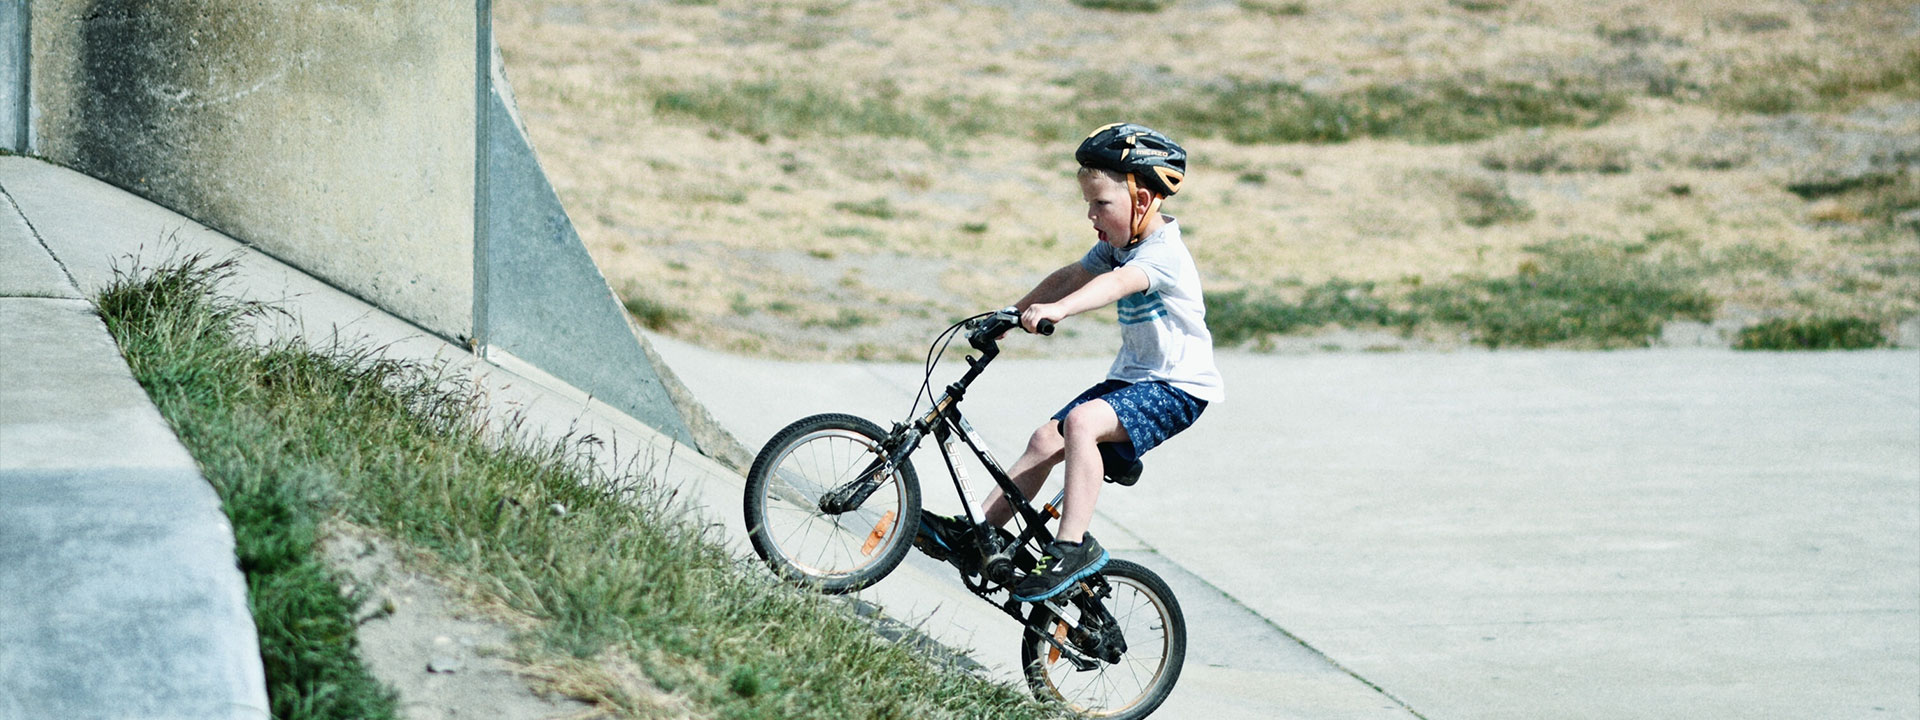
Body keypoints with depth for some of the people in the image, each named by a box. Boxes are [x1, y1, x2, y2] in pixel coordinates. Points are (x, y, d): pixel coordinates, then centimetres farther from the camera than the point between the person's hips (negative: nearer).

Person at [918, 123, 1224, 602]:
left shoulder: (1163, 252, -21)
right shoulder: (1120, 244, 10)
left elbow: (1117, 283, -39)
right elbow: (1071, 277, 19)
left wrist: (1056, 310, -54)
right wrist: (1013, 314, 9)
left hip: (1176, 387, -9)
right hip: (1132, 377, 9)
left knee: (1082, 422, -30)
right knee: (1046, 439, -1)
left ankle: (1073, 545, -28)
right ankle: (979, 536, 4)